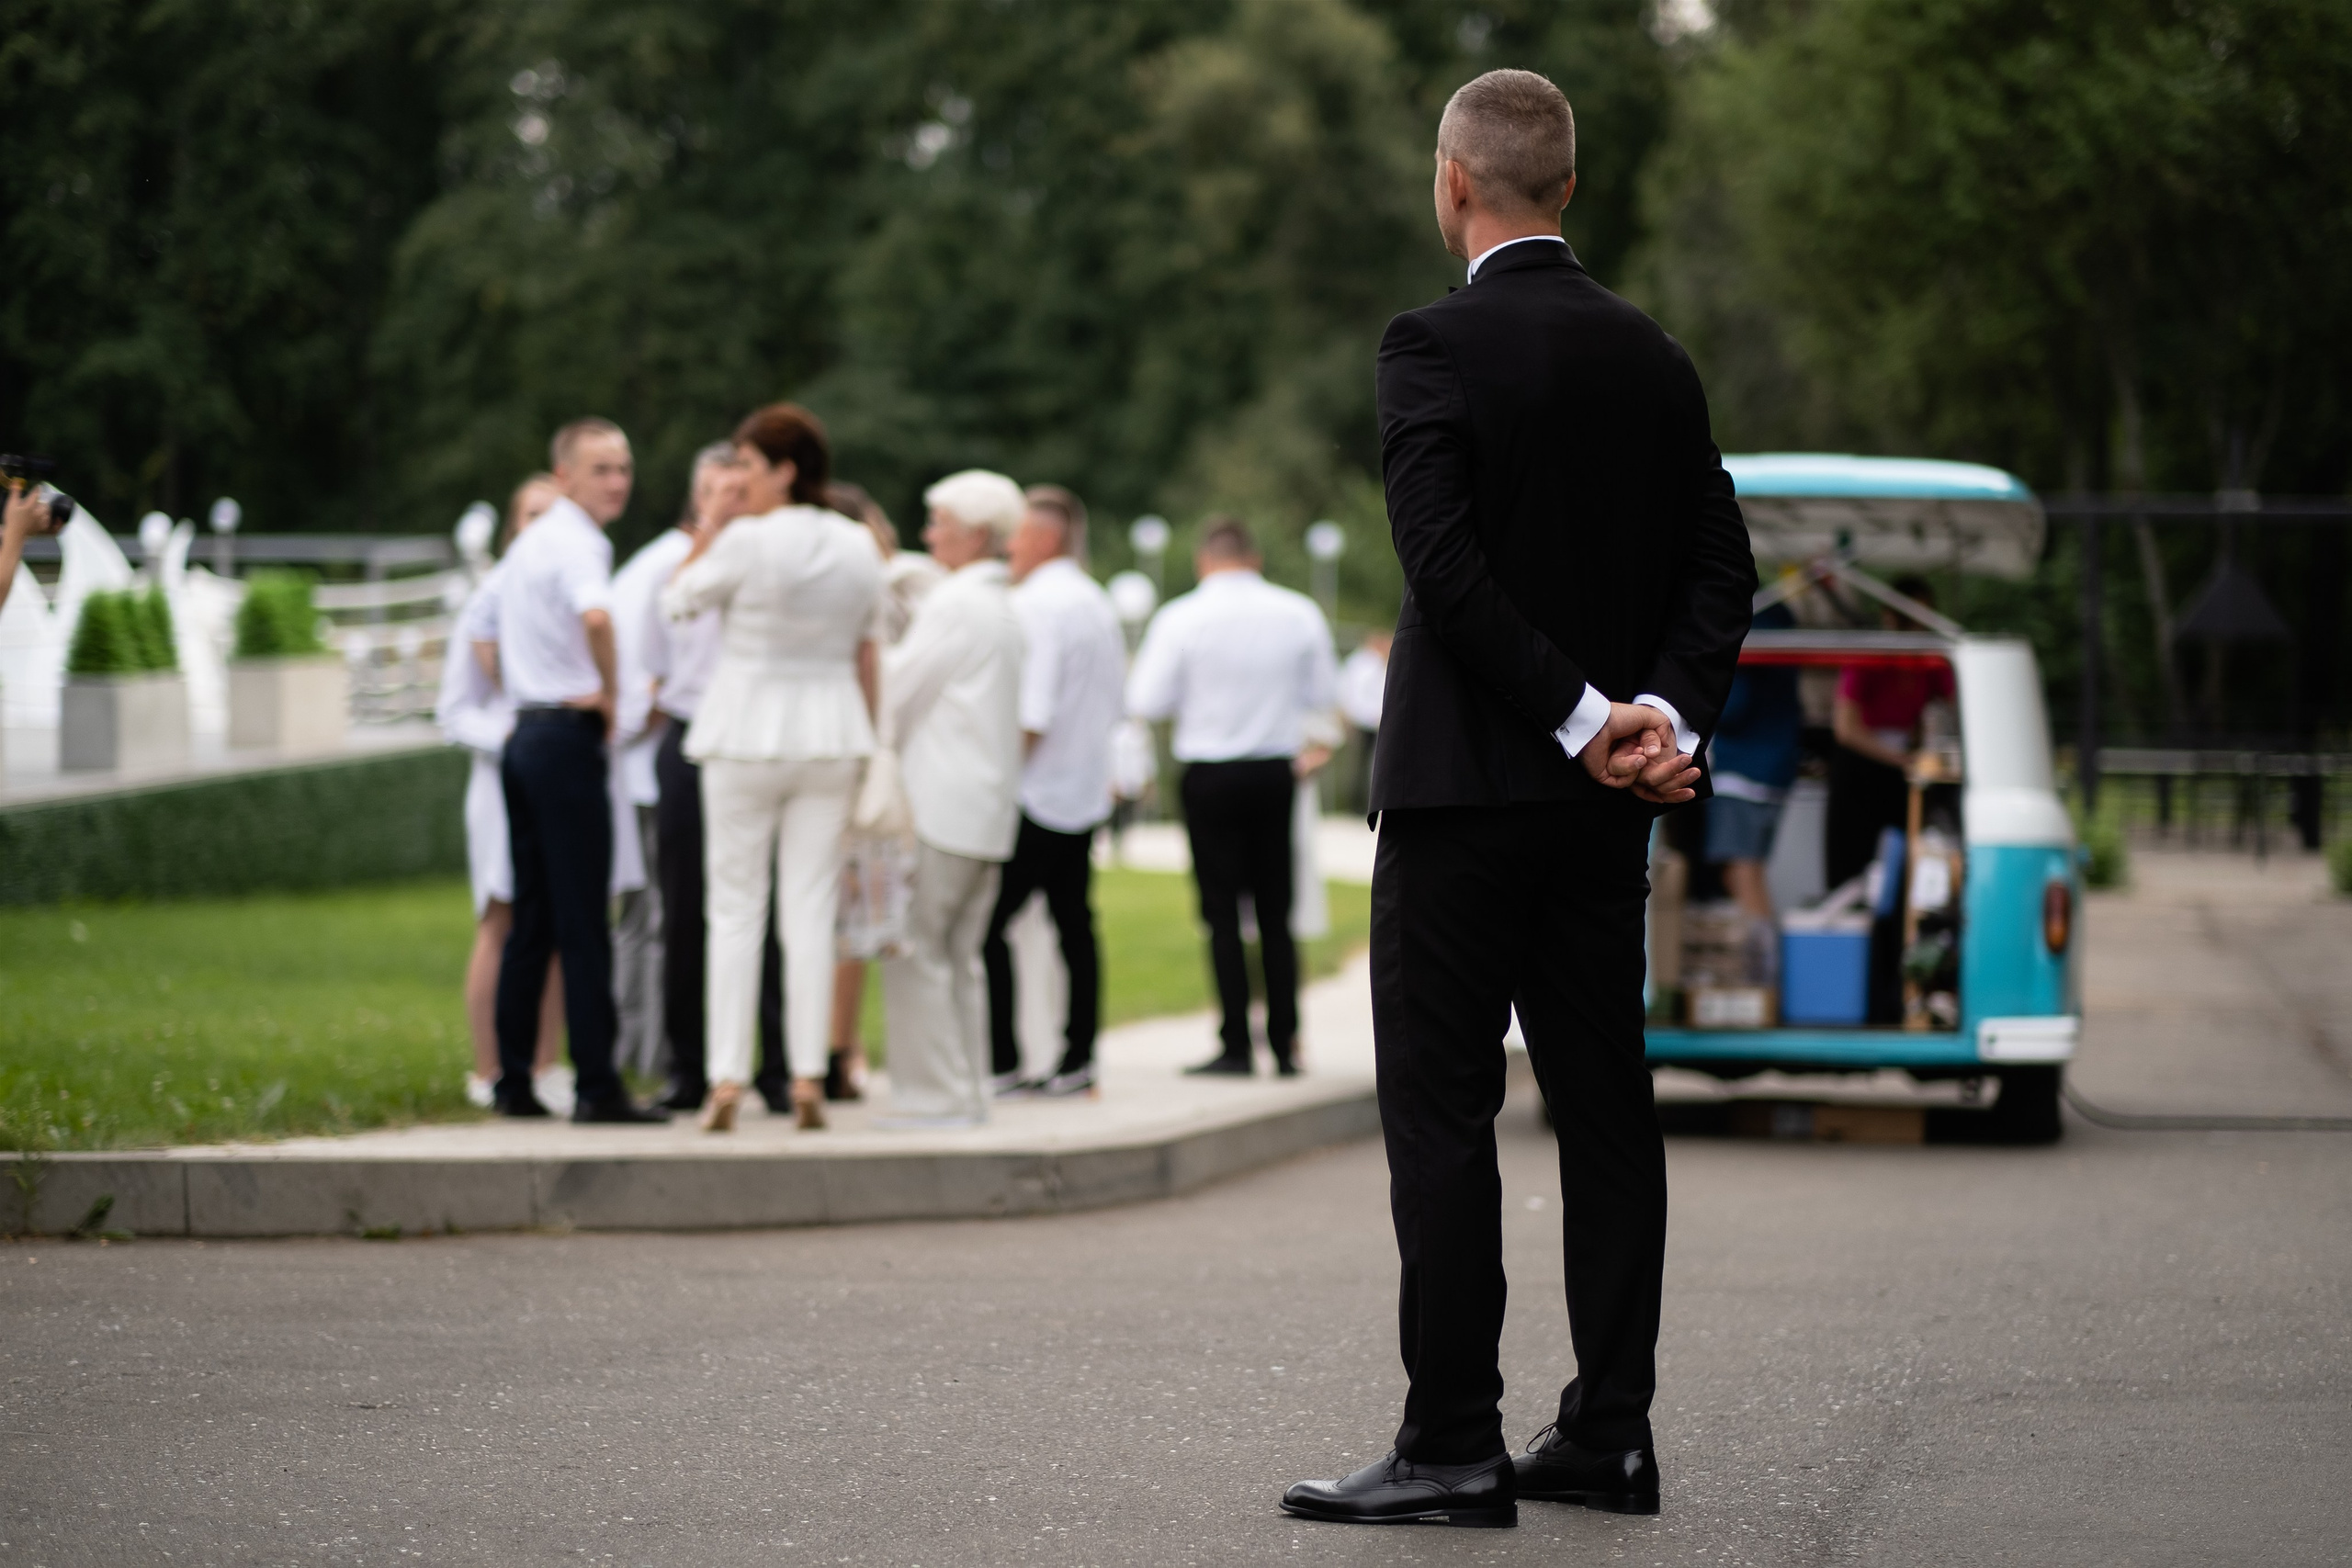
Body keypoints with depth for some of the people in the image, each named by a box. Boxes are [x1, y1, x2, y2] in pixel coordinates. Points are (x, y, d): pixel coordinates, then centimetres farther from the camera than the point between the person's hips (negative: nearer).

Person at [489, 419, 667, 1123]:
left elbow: (494, 641, 30)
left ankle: (513, 1080, 10)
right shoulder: (578, 543, -12)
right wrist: (610, 689, -18)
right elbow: (595, 616, -33)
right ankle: (596, 1085, -9)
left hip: (525, 737, 9)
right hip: (568, 735, -9)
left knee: (530, 921, 10)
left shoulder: (529, 542, 19)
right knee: (584, 923, -8)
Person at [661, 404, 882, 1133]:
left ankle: (727, 1079, -3)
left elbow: (677, 601, 0)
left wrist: (716, 524, 0)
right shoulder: (859, 547, 3)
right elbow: (868, 656, 8)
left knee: (735, 910, 2)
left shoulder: (748, 541, -13)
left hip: (748, 734, -4)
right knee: (811, 910, 4)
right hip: (831, 735, 4)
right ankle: (808, 1078, 0)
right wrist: (868, 748, 16)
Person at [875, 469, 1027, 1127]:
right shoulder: (1002, 607, 18)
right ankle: (966, 1093, 12)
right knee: (957, 955, 12)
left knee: (914, 951, -7)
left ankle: (936, 1096, -8)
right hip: (988, 808, 9)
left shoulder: (954, 603, -11)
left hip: (942, 803, -9)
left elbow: (900, 688, -10)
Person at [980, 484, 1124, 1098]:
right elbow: (1117, 706, 20)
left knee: (986, 925, -7)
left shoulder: (1035, 604, -14)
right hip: (1087, 791, 9)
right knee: (1074, 923, 10)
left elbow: (1030, 717, -19)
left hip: (1033, 795, -9)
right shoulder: (1099, 604, 15)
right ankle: (1078, 1059, 9)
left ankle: (1001, 1061, -10)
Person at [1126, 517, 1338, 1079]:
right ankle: (1285, 1044, 9)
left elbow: (1148, 702, -7)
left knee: (1223, 912, 1)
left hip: (1211, 776, -3)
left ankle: (1236, 1046, -3)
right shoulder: (1300, 614, -1)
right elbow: (1323, 693, 8)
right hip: (1277, 772, 3)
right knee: (1276, 913, 10)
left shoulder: (1181, 618, -9)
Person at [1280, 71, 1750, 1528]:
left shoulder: (1437, 344, -10)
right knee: (1607, 1108, 10)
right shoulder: (1654, 355, 10)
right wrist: (1666, 713, -6)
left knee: (1442, 1118, -4)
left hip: (1467, 789, -6)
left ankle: (1453, 1446, -6)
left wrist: (1581, 713, -16)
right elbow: (1722, 569, 5)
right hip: (1608, 805, 6)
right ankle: (1610, 1430, 12)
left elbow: (1445, 560, -19)